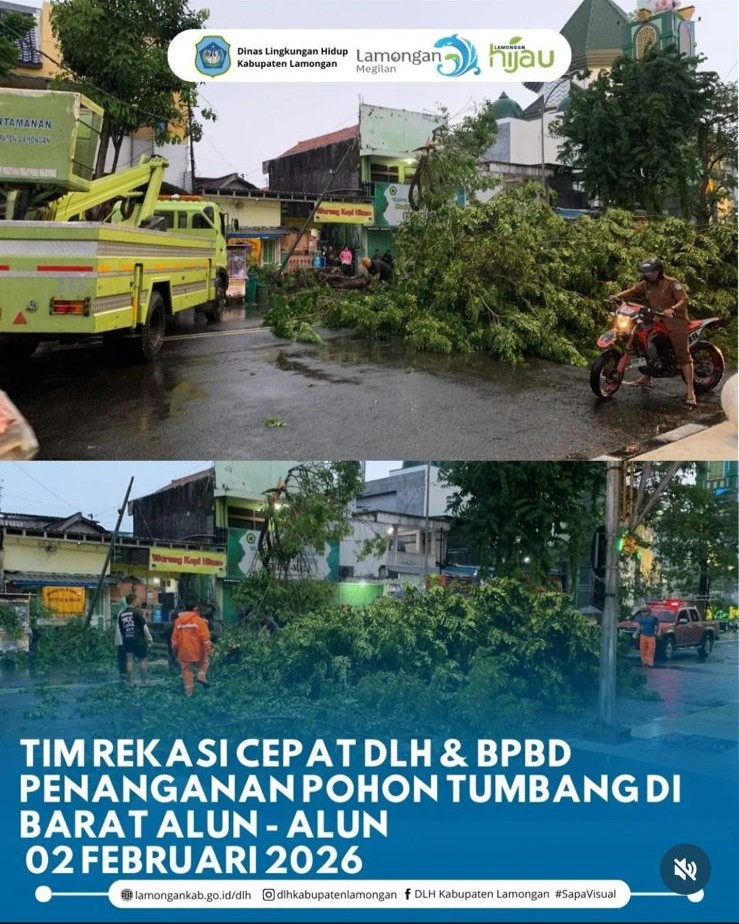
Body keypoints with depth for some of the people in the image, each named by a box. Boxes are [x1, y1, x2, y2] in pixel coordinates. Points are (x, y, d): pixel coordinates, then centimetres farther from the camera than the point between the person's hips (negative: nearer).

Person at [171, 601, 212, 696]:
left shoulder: (178, 621, 4)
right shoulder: (199, 620, -8)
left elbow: (175, 638, 9)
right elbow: (205, 637, -11)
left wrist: (175, 649, 19)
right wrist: (207, 649, -6)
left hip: (184, 652, 3)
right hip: (197, 651, -3)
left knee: (187, 671, 11)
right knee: (205, 661, 23)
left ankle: (189, 691, 11)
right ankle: (201, 676, 1)